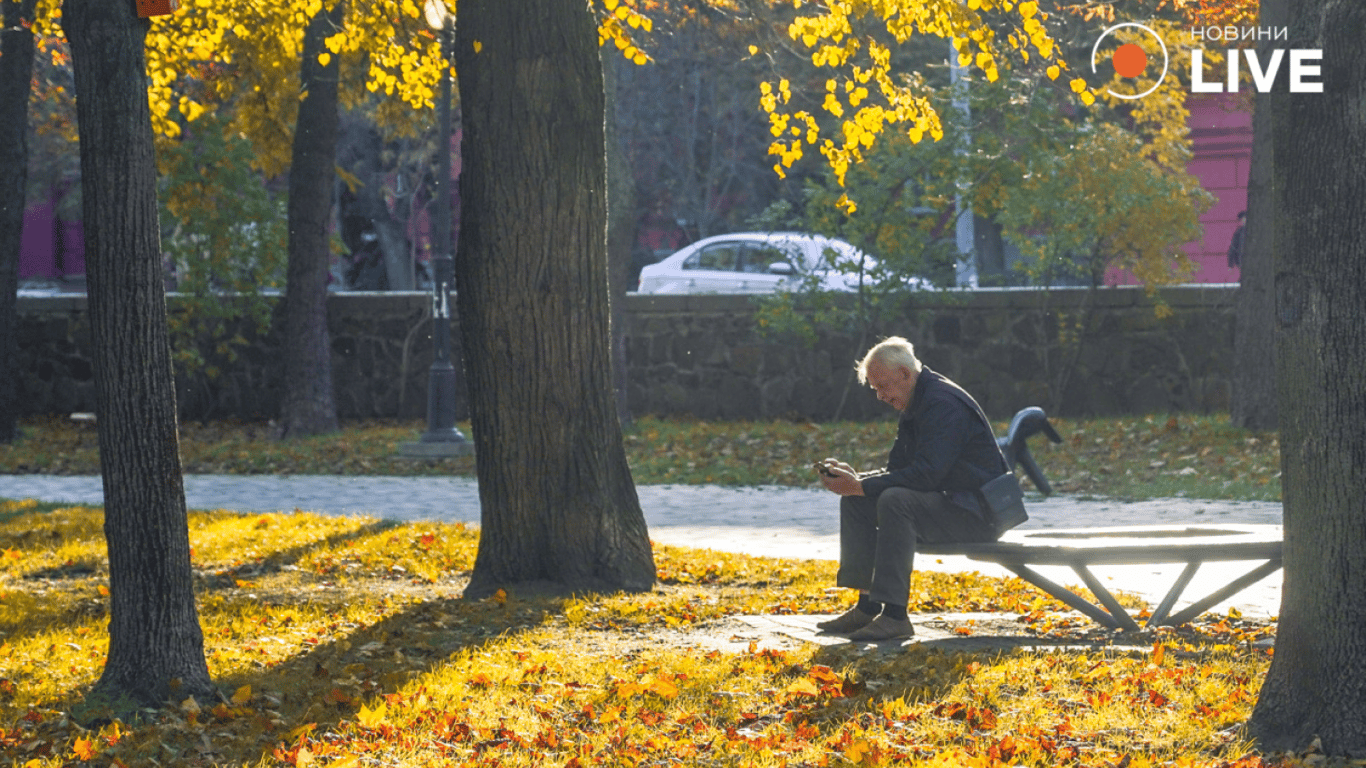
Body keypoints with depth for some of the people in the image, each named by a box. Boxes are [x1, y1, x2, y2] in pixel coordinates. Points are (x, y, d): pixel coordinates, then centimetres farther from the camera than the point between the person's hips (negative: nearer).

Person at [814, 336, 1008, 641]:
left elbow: (925, 475, -29)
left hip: (975, 511, -10)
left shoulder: (944, 404, -19)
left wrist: (861, 486, -28)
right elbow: (897, 470, 14)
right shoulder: (914, 407, 15)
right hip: (942, 502, 10)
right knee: (855, 501, 3)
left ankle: (895, 614, -34)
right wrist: (854, 478, -5)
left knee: (895, 500, -34)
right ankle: (867, 607, -2)